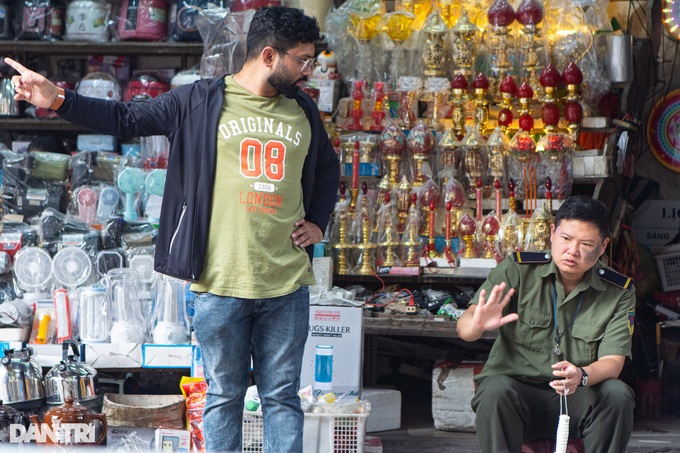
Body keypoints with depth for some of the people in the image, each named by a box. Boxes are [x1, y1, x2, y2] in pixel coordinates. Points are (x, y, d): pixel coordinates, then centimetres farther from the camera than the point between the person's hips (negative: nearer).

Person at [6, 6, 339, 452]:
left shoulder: (303, 109, 10)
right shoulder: (201, 101, -2)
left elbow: (328, 168, 27)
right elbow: (125, 119, 0)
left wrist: (318, 222, 13)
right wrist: (57, 100, -10)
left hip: (287, 285, 3)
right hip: (222, 282, -3)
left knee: (282, 396, 8)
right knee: (224, 394, 8)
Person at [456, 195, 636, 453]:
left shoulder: (619, 293, 0)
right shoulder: (517, 270, -3)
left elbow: (612, 361, -9)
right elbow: (464, 328, -10)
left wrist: (581, 375, -33)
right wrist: (478, 324, -38)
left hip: (578, 398, 1)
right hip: (517, 387, -1)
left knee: (618, 395, -28)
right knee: (495, 391, -34)